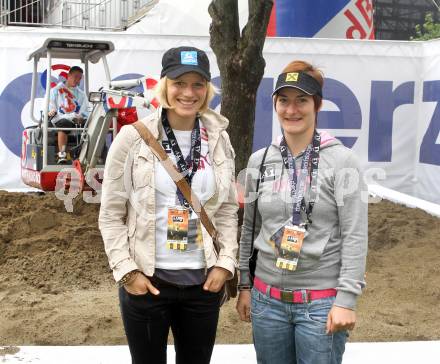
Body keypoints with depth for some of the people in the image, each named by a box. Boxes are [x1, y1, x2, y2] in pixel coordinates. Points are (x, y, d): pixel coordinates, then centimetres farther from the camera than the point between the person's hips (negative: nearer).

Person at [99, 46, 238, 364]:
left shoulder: (218, 140, 3)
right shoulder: (133, 137, -7)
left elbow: (228, 210, 9)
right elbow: (111, 214, -4)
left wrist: (226, 263, -1)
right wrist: (126, 270, -10)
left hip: (204, 280, 3)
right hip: (146, 280, -3)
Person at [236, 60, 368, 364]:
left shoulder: (341, 160, -8)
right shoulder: (259, 160, 4)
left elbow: (355, 236, -10)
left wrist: (346, 299, -13)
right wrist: (244, 285, 12)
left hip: (322, 302, -4)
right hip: (267, 298, 4)